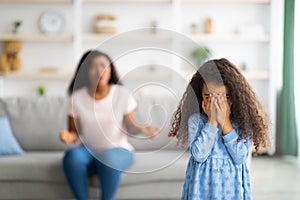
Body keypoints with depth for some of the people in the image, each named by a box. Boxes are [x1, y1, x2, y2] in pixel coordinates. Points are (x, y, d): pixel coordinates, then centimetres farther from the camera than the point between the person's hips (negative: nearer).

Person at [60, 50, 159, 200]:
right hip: (88, 151, 1)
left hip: (118, 151, -1)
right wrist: (69, 136, -21)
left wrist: (141, 129, -23)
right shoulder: (77, 97, -4)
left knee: (109, 157, -37)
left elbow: (130, 127, -1)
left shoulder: (122, 94, -6)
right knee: (72, 156, -33)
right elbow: (74, 132, 1)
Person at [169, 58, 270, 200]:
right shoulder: (195, 120, -5)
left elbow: (240, 157, -14)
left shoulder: (243, 121, -4)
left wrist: (225, 122, -16)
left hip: (232, 186, 0)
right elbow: (198, 155, -16)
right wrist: (212, 121, -16)